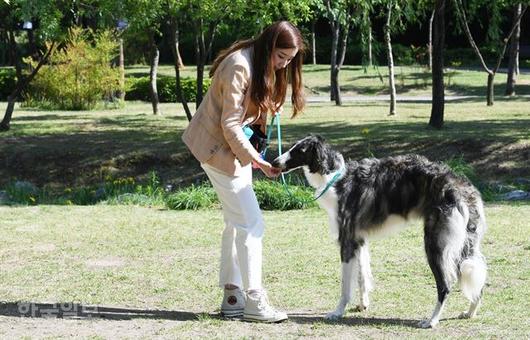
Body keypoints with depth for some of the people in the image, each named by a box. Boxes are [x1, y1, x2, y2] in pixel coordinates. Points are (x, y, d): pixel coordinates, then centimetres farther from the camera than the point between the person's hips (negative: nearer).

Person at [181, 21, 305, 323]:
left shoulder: (265, 67, 6)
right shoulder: (239, 67, -24)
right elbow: (229, 124, -24)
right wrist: (256, 160, -23)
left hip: (238, 145, 10)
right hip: (219, 147, -10)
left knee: (236, 223, 10)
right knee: (251, 223, -9)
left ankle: (233, 297, 16)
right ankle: (253, 301, -4)